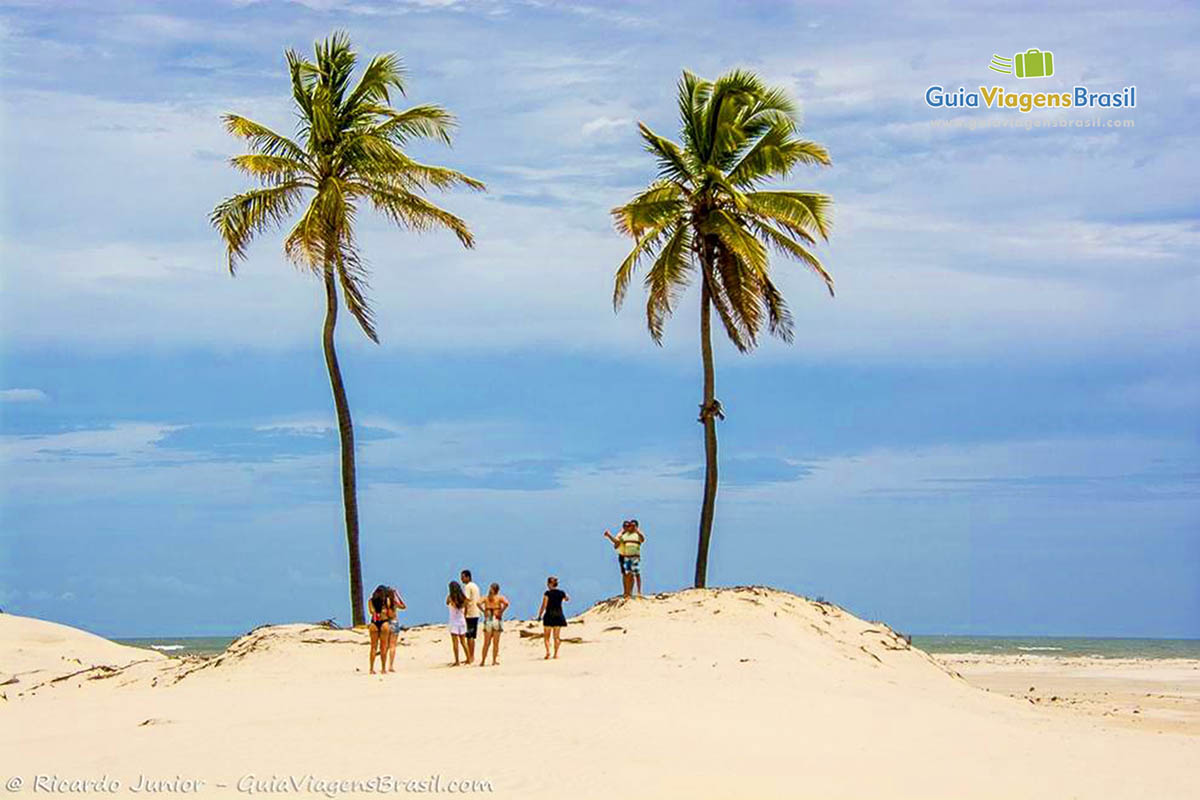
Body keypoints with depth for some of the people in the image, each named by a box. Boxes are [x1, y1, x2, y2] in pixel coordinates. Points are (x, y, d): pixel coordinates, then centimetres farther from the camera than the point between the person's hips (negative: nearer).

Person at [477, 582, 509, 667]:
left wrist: (484, 612, -4)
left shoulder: (485, 598, 3)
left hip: (488, 620, 2)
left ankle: (483, 661, 9)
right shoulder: (500, 597, -2)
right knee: (496, 643, 6)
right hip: (497, 620, -2)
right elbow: (506, 603, -21)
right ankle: (494, 661, 7)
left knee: (486, 643, 10)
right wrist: (501, 612, -9)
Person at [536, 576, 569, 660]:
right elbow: (567, 599, 24)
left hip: (549, 616, -4)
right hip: (559, 616, 4)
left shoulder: (548, 593, -12)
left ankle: (548, 651, -12)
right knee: (557, 636, 10)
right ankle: (556, 654, 6)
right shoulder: (561, 593, 2)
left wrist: (539, 615, -3)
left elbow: (544, 606, -13)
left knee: (546, 636, 6)